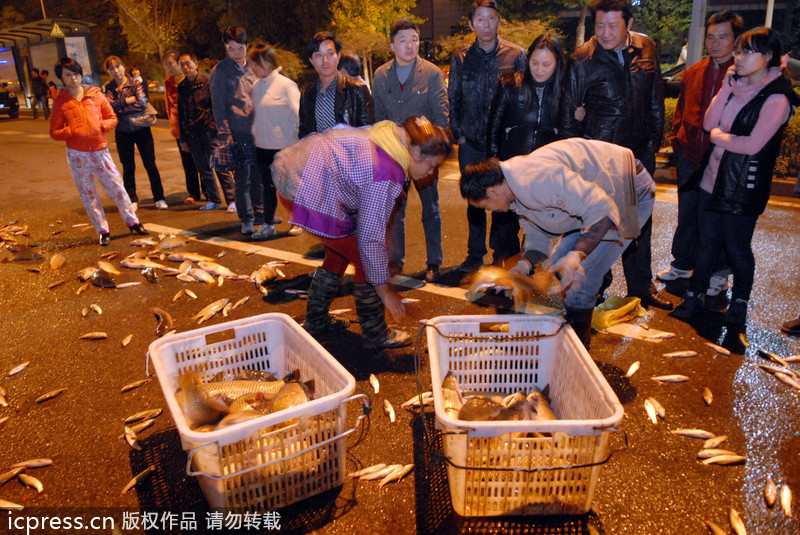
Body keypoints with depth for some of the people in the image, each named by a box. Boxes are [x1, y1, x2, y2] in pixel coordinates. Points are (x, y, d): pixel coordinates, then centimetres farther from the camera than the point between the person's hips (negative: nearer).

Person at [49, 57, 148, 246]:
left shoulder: (96, 94, 4)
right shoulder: (60, 102, 2)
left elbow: (112, 118, 9)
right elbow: (54, 132, 2)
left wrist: (102, 126, -11)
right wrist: (73, 132, -16)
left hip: (100, 150, 0)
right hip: (77, 154, 0)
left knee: (116, 186, -1)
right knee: (88, 194, 5)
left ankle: (133, 223, 11)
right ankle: (103, 231, 13)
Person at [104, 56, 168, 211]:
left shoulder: (135, 83, -3)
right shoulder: (109, 88, 5)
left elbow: (142, 104, -17)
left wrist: (120, 109, -14)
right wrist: (127, 101, -14)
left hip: (141, 129, -2)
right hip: (123, 133, 2)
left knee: (150, 165, -1)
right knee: (128, 168, 8)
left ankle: (159, 198, 7)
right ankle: (132, 200, 17)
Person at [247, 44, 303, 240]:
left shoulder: (286, 85, -10)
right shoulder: (256, 86, 8)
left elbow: (298, 115, -10)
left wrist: (297, 142, -12)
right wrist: (255, 135, 11)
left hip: (284, 147, -5)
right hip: (263, 146, 6)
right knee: (267, 186, 10)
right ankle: (268, 223, 19)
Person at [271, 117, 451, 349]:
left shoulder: (391, 136, 6)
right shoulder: (386, 173, -22)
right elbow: (370, 237, -18)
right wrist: (383, 288, -8)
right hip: (309, 195, -10)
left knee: (341, 252, 22)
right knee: (366, 260, 0)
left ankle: (316, 322, 35)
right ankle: (376, 336, 15)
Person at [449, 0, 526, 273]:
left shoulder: (515, 55, 3)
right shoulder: (460, 59, 9)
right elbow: (453, 100, 14)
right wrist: (458, 134, 5)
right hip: (471, 143, 2)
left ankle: (504, 255, 14)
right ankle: (475, 254, 20)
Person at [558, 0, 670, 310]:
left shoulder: (647, 49, 3)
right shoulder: (583, 60, -9)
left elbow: (655, 99, 12)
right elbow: (569, 110, -3)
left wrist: (655, 139, 10)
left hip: (640, 152, 4)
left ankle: (641, 288, 26)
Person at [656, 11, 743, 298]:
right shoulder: (693, 73, 11)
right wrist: (678, 140, 9)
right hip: (690, 156, 5)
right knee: (687, 213, 14)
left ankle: (719, 273, 21)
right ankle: (682, 264, 30)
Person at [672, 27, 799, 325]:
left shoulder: (776, 98, -13)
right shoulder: (738, 87, 9)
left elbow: (753, 145, -20)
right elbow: (709, 123, -1)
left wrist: (718, 136, -7)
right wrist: (726, 87, -7)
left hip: (744, 186, -6)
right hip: (714, 178, 6)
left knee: (737, 248, 6)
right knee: (707, 242, 12)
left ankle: (739, 303, 26)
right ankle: (695, 297, 23)